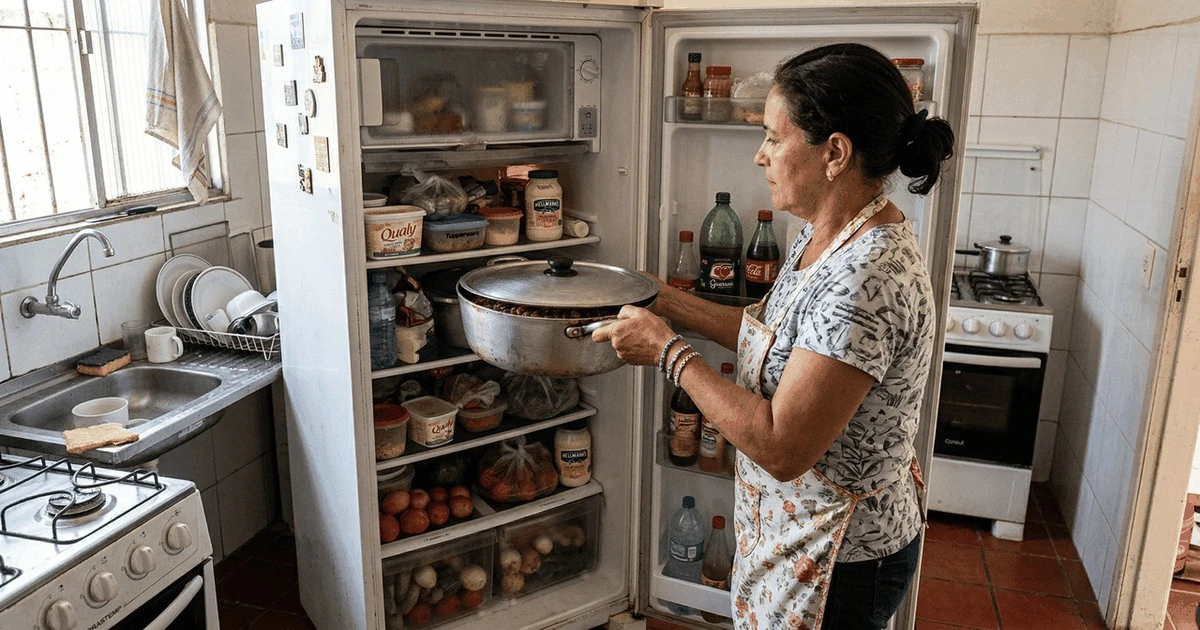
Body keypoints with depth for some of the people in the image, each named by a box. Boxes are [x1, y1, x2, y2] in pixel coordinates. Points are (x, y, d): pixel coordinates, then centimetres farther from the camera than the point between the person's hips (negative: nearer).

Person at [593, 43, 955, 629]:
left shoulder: (867, 275, -33)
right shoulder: (826, 234, -2)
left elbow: (781, 447, -32)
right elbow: (771, 332, 11)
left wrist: (667, 350, -24)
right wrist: (663, 300, 5)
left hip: (839, 558, -9)